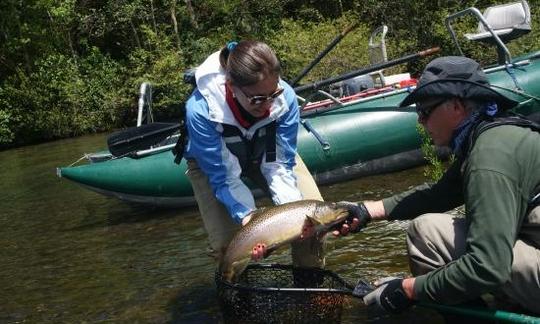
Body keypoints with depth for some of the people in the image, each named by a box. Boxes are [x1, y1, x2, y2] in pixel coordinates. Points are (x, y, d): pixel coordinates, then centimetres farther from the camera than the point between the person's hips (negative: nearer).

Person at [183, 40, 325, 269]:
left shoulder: (285, 97, -32)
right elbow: (224, 178, -31)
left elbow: (279, 165, -24)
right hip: (214, 162, -2)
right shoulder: (201, 109, -38)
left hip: (266, 154, 2)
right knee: (225, 243, -20)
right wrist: (246, 215, -46)